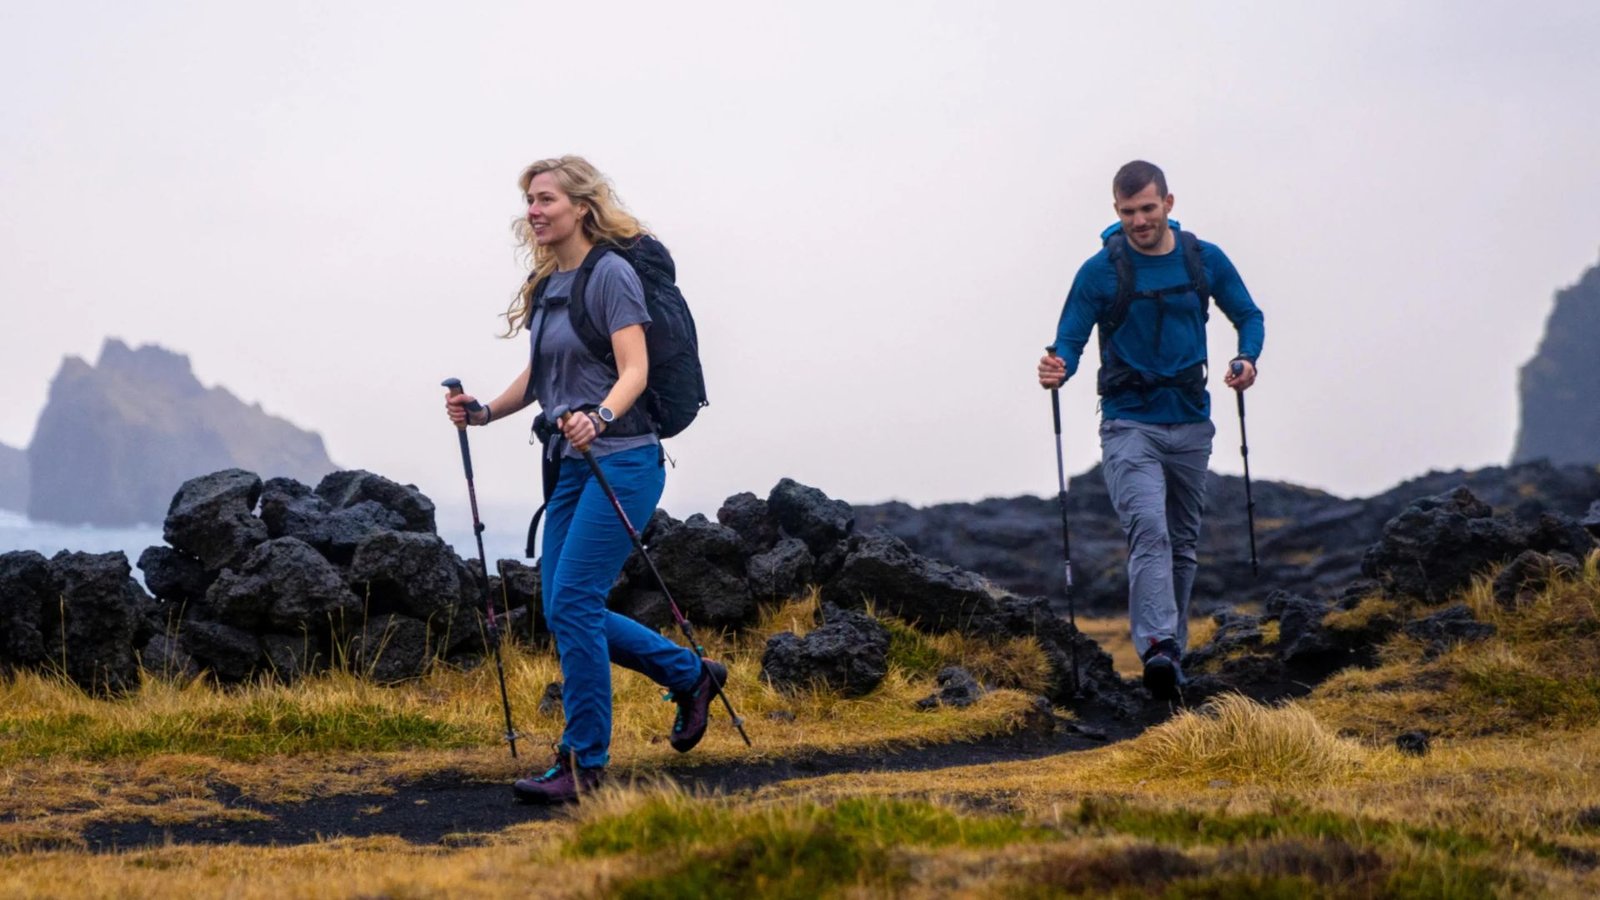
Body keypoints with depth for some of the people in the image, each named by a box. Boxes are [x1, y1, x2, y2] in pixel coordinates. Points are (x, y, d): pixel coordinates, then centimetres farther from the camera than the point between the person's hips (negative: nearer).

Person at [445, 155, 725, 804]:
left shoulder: (612, 275, -10)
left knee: (572, 603, -14)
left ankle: (583, 762, -6)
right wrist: (485, 412, 5)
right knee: (565, 610, 9)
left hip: (622, 461, -9)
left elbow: (634, 371, -17)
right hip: (572, 465, 9)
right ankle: (690, 674, 26)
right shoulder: (546, 285, 14)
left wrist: (598, 417, -35)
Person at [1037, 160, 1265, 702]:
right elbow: (1070, 340, -4)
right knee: (1149, 530, -22)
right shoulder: (1100, 271, -6)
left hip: (1191, 424, 4)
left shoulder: (1205, 261, 2)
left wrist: (1247, 359, -8)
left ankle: (1173, 649, 24)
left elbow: (1249, 316, 13)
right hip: (1129, 425, -4)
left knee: (1182, 541, 12)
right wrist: (1058, 369, -27)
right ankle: (1157, 648, -33)